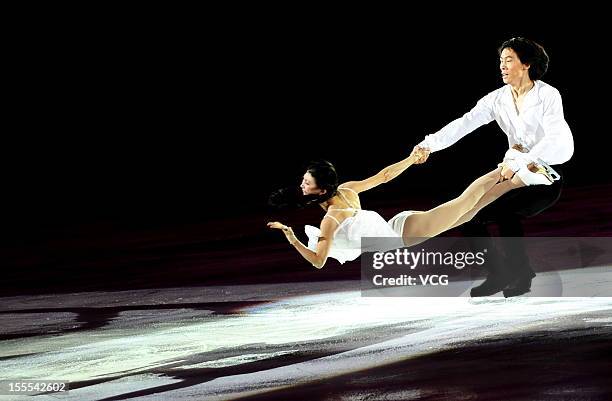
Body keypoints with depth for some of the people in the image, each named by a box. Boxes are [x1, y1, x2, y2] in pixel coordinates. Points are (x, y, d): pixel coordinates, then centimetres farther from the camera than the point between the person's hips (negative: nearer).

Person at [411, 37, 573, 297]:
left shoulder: (548, 95, -10)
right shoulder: (498, 99, 3)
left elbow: (554, 139, -22)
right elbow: (465, 123, -11)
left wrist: (520, 162, -33)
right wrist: (430, 144, -26)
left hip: (546, 176, -6)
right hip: (514, 172, 6)